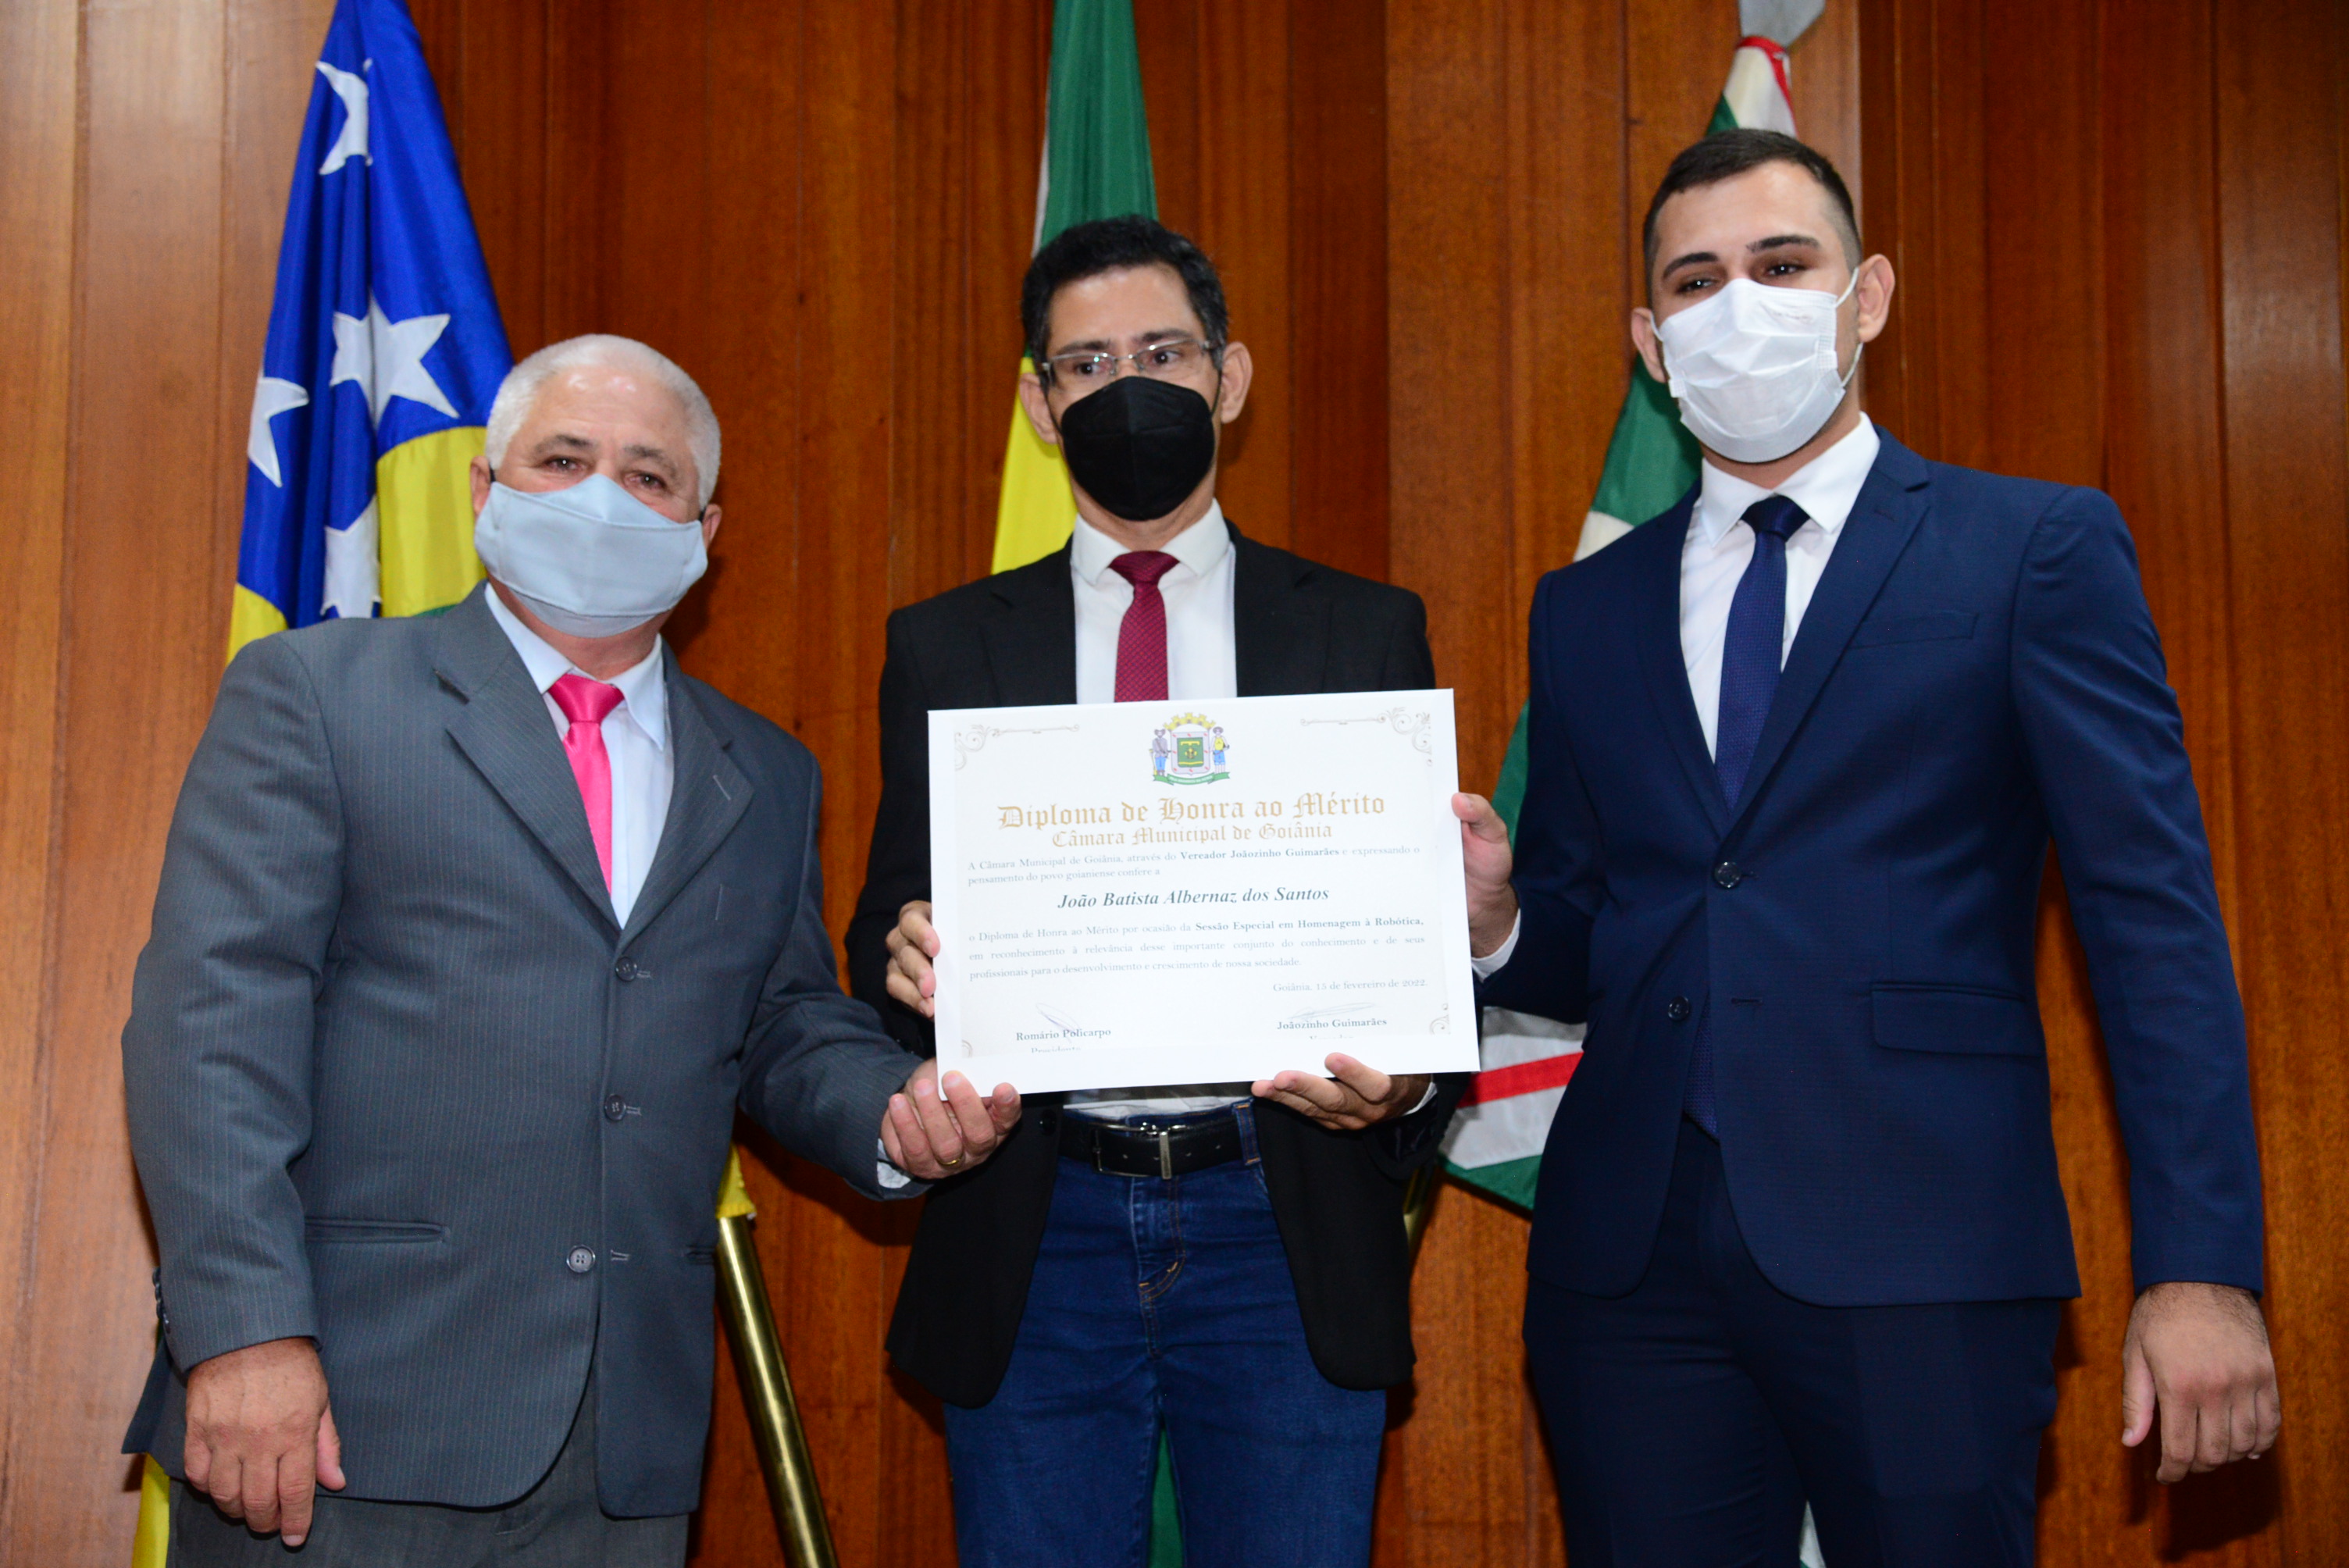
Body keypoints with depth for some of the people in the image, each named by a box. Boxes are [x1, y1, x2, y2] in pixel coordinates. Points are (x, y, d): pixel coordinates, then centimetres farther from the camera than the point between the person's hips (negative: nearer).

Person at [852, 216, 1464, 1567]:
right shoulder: (948, 647, 9)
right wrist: (906, 960, -15)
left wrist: (1404, 1086, -15)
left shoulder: (1367, 633, 7)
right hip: (1039, 1232, 1)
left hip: (1285, 1230, 0)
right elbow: (893, 924, 10)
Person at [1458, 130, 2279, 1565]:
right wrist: (1494, 919, -6)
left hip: (1917, 1251, -3)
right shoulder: (1590, 608, 15)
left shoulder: (2037, 551, 3)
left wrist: (2203, 1268, -11)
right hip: (1632, 1257, 4)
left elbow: (2155, 915, -4)